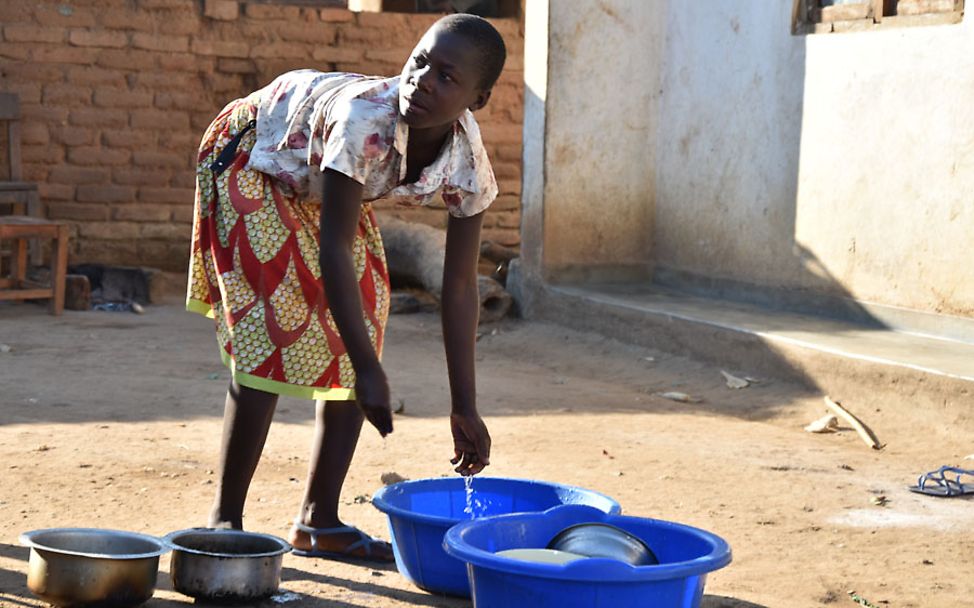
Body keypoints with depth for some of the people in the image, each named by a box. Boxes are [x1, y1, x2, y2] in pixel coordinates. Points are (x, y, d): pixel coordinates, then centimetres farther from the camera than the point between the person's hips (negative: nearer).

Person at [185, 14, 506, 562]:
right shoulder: (364, 121, -42)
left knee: (361, 327, 1)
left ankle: (319, 521, 11)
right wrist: (370, 372, -39)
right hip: (252, 158, -6)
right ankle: (225, 519, -4)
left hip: (319, 185, 7)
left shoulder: (469, 167, -24)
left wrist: (465, 408, -15)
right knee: (271, 335, -14)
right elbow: (334, 252, -39)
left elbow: (460, 287, -16)